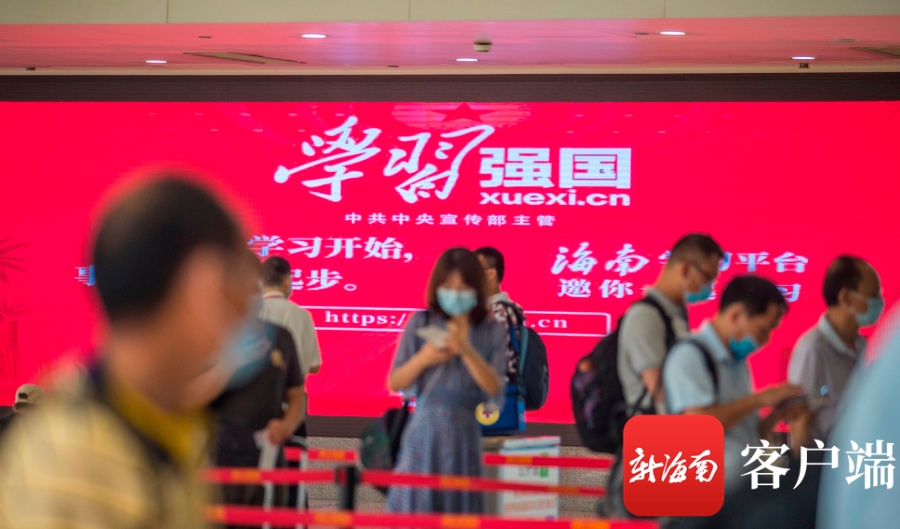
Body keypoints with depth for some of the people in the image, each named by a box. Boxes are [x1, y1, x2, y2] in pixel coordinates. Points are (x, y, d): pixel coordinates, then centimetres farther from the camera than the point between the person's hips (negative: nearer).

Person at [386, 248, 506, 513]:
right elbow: (395, 383, 3)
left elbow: (494, 388, -7)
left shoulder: (492, 332, 3)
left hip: (463, 433, 1)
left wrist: (467, 352, -20)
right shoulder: (421, 324, 1)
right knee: (414, 509, -4)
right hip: (424, 431, -1)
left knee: (457, 515, 4)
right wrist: (422, 359, -15)